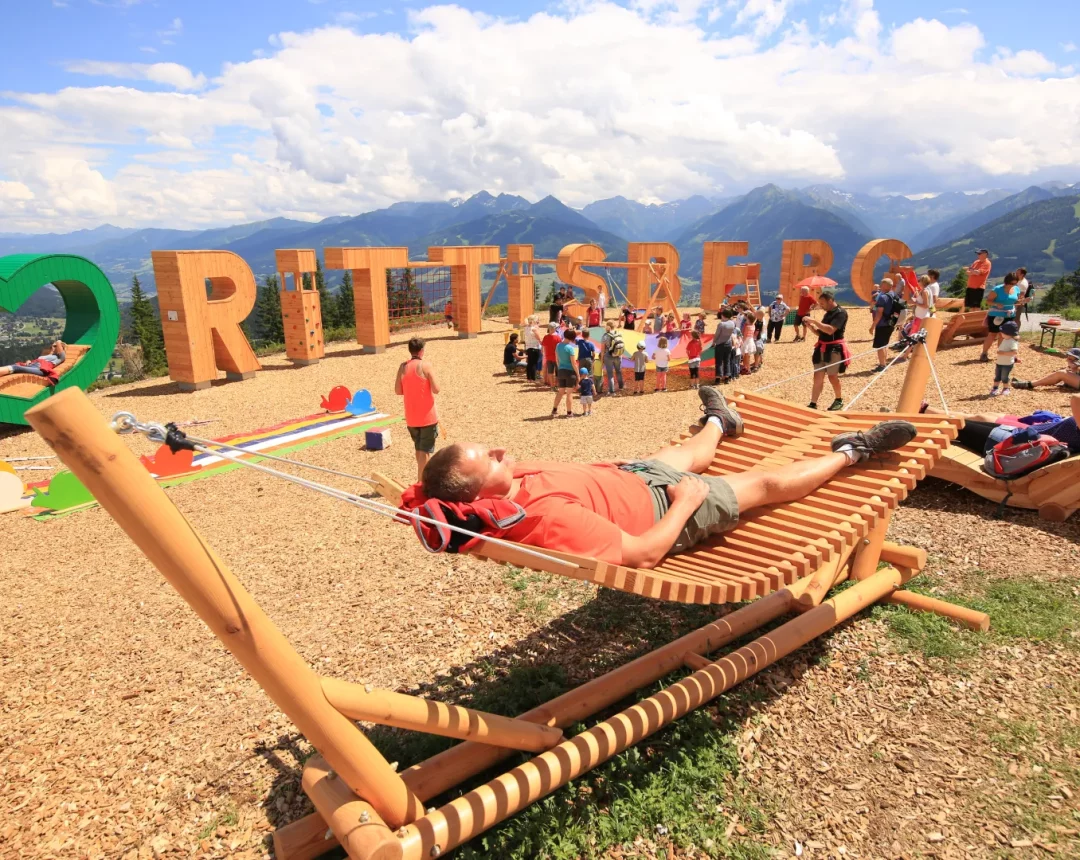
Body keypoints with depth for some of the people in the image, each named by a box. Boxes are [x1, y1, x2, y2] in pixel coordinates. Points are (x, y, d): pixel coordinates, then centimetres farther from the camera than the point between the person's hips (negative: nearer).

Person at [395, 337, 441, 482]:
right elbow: (436, 389, -15)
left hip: (411, 418, 5)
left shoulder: (403, 367, 2)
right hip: (427, 416, -5)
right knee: (425, 451, 3)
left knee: (418, 449, 22)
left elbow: (398, 391, 3)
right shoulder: (425, 365, -11)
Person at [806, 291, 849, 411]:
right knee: (818, 376, 4)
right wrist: (812, 326, 1)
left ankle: (839, 400, 22)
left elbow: (830, 330, -26)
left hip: (834, 349, -8)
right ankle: (813, 404, 6)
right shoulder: (828, 313, 14)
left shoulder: (841, 313, -13)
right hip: (822, 349, 8)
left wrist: (814, 321, -25)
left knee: (832, 376, 3)